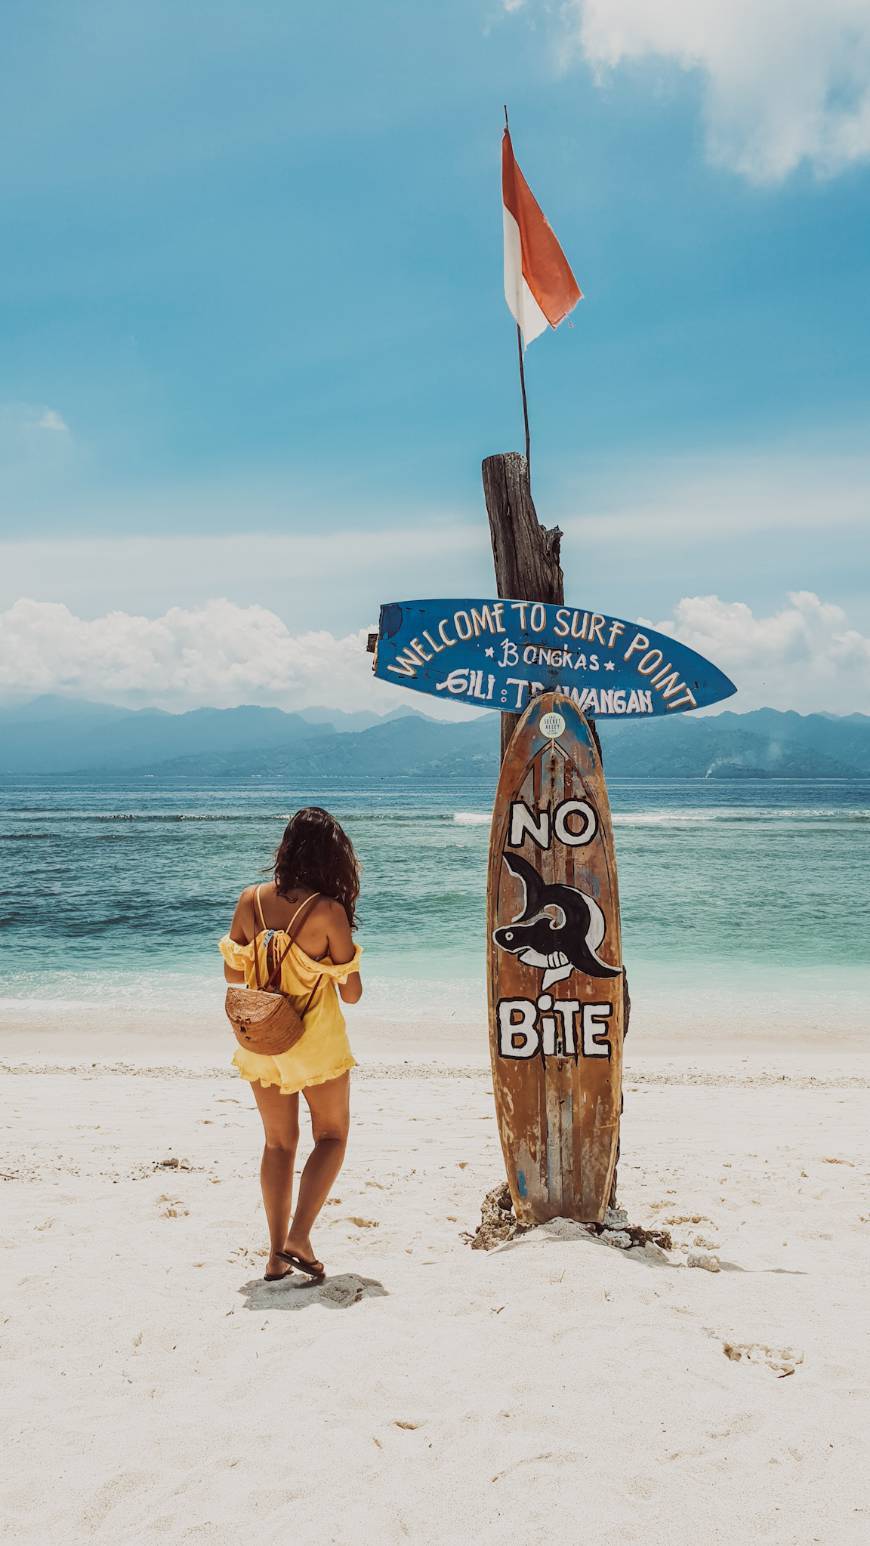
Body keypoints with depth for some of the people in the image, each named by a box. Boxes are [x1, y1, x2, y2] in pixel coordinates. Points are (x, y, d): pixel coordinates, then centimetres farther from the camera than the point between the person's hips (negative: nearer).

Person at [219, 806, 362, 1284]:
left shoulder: (250, 900, -8)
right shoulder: (328, 912, -19)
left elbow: (233, 972, 2)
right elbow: (351, 993, -12)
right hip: (317, 1044, -4)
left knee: (279, 1142, 18)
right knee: (331, 1137, 15)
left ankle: (277, 1253, 18)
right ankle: (299, 1237, 1)